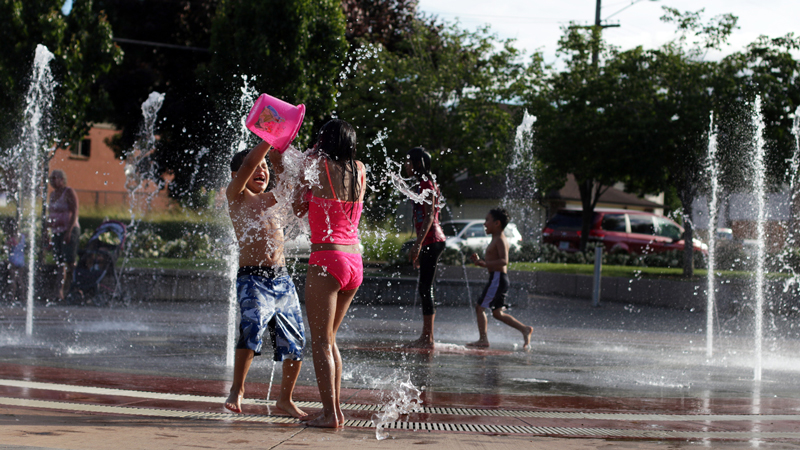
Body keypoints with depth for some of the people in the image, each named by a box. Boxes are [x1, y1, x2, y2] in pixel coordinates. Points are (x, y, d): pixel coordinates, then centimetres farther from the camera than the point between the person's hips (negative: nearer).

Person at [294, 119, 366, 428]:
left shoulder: (318, 164, -4)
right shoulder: (359, 170, 10)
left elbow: (298, 208, 3)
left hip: (327, 259, -6)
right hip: (354, 262, 6)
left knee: (321, 341, -1)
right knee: (328, 338, 19)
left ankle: (330, 414, -6)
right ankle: (335, 408, 20)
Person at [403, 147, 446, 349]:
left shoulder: (426, 184, -10)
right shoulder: (425, 184, 19)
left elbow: (429, 216, -18)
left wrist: (418, 244, -23)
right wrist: (418, 246, 25)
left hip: (431, 241, -10)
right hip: (430, 242, 10)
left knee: (425, 288, -10)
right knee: (424, 288, 11)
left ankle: (428, 339, -10)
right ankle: (425, 337, 14)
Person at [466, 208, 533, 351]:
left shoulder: (500, 240, -12)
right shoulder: (497, 240, 19)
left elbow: (504, 260, -25)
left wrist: (485, 263, -29)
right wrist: (479, 261, 12)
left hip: (497, 278, -10)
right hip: (499, 278, 10)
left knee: (480, 307, -5)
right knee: (498, 313, 13)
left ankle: (483, 339, -5)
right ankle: (524, 329, 8)